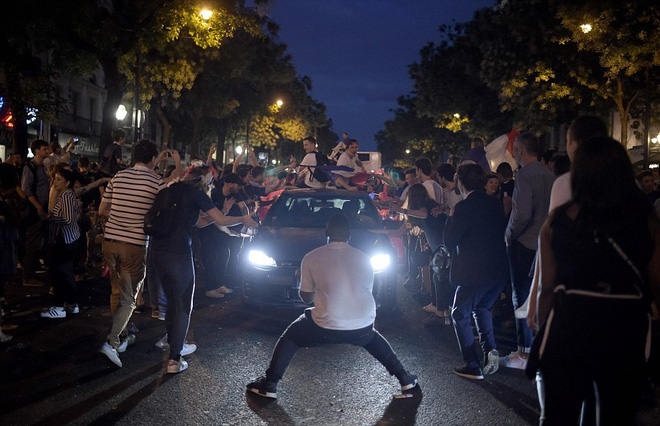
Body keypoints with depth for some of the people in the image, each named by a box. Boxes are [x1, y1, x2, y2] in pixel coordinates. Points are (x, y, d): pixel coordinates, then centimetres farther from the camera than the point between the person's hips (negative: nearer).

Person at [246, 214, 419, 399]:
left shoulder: (311, 258, 0)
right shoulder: (363, 258, 8)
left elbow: (306, 297, 10)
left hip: (326, 328, -3)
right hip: (362, 328, 3)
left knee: (290, 337, 24)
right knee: (371, 336, 38)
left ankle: (269, 385, 19)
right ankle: (404, 379, 35)